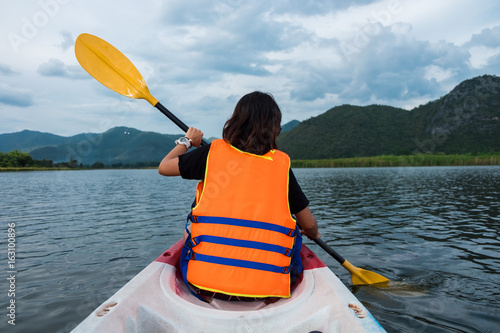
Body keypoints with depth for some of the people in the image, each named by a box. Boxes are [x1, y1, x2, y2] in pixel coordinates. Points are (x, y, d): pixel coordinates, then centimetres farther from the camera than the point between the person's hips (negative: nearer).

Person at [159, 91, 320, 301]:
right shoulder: (281, 164, -2)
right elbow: (309, 225, 6)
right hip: (266, 289, 0)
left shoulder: (213, 152, -3)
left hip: (205, 283, 1)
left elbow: (164, 167, 11)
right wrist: (314, 234, 30)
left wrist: (187, 141, 28)